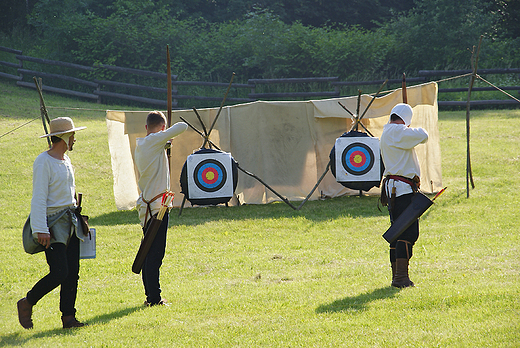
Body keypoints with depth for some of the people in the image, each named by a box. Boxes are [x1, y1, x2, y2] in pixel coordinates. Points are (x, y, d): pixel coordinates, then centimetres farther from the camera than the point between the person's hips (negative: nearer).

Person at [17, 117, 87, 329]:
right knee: (59, 272, -14)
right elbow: (39, 199, -18)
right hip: (53, 223, -8)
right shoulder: (43, 162, -13)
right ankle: (27, 303, 6)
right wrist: (41, 230, -23)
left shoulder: (65, 160, 15)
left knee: (72, 272, 1)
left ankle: (68, 317, 4)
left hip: (70, 222, 8)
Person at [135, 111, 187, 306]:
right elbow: (182, 127, -14)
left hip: (146, 206, 9)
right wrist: (169, 134, 5)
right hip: (157, 206, -9)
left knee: (149, 252, 13)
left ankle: (151, 295, 18)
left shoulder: (140, 146, 12)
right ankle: (154, 298, -6)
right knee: (155, 253, -7)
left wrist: (165, 147, 28)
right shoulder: (155, 140, -12)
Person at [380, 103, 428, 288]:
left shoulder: (387, 132, 17)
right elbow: (422, 136, -19)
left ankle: (397, 276, 17)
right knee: (408, 233, -12)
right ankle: (401, 278, -16)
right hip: (403, 188, -11)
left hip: (393, 188, 11)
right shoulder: (397, 132, -13)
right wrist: (417, 130, 1)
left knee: (398, 233, 14)